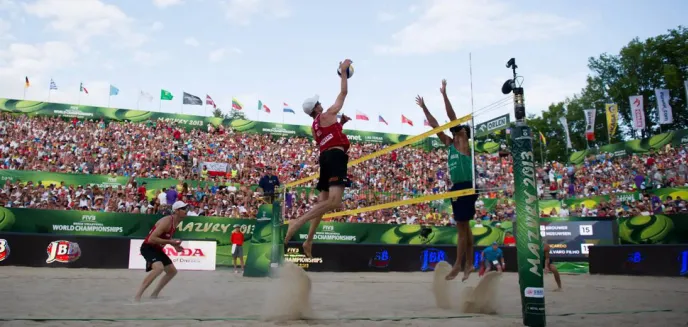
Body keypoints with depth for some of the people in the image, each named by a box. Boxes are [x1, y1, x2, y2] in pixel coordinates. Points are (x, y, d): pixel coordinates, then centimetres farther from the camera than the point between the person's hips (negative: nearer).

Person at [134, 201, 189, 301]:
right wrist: (170, 242, -28)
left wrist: (175, 245, 5)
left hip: (157, 249, 10)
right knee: (159, 268, -34)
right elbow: (152, 238, -30)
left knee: (172, 271, 17)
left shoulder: (175, 222, 5)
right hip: (148, 248, -10)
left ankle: (154, 294, 27)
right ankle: (137, 296, -28)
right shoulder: (167, 221, -25)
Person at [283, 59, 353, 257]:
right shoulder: (328, 115, 4)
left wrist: (341, 123, 33)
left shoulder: (314, 128, 24)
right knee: (334, 201, -20)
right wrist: (343, 71, 15)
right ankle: (298, 222, -26)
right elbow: (343, 92, 7)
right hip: (336, 157, -9)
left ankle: (308, 241, 7)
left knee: (323, 201, 11)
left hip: (325, 158, 9)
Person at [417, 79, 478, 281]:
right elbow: (435, 126, 18)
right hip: (457, 188, 9)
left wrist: (444, 95, -10)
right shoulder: (450, 144, 16)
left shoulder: (463, 142, -3)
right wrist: (423, 107, 18)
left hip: (466, 188, -8)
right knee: (464, 227, 10)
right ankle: (468, 264, 16)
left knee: (462, 228, -7)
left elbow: (452, 117, -10)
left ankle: (458, 266, -4)